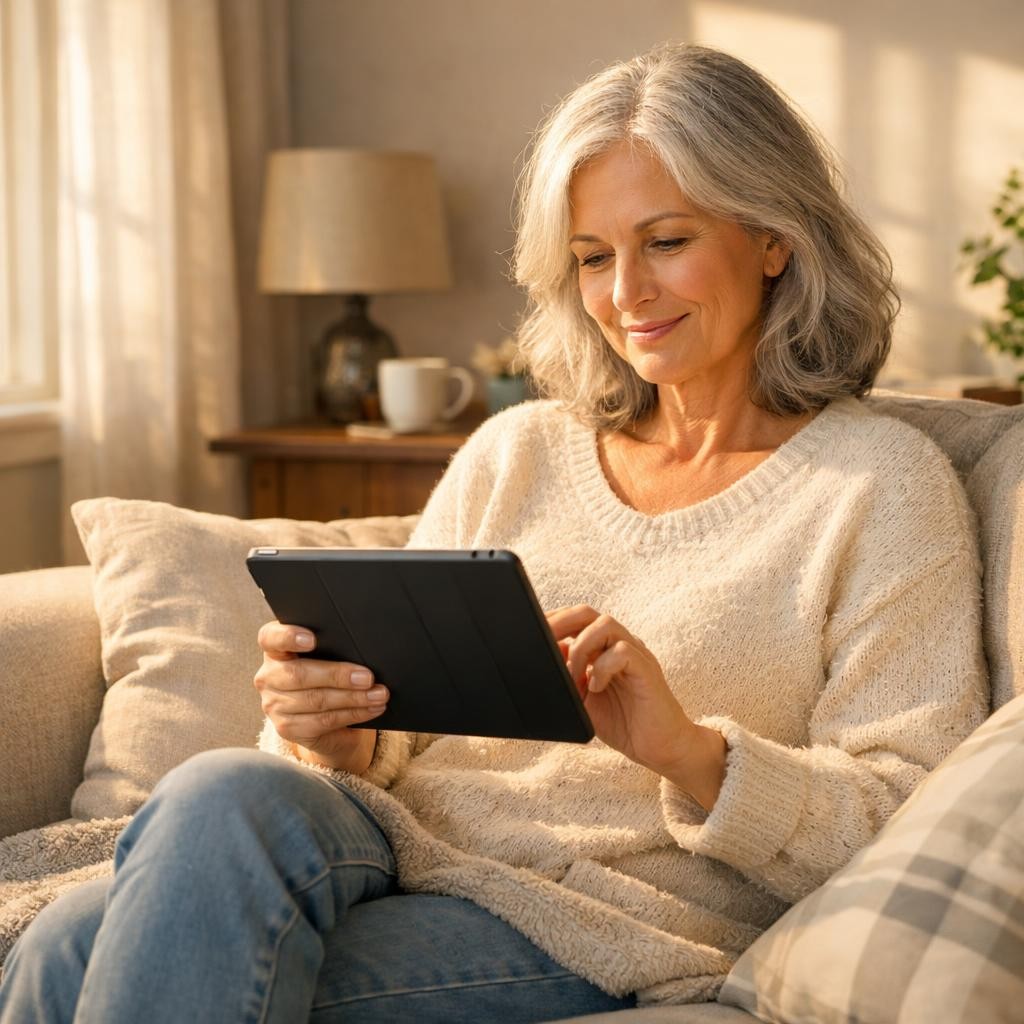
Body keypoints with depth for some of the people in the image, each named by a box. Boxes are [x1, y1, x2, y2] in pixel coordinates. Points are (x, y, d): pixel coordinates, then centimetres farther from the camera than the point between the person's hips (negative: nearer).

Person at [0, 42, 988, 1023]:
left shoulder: (880, 482, 4)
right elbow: (390, 734, 15)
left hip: (606, 929, -4)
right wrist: (331, 735, -10)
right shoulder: (515, 450, 19)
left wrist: (689, 753, -21)